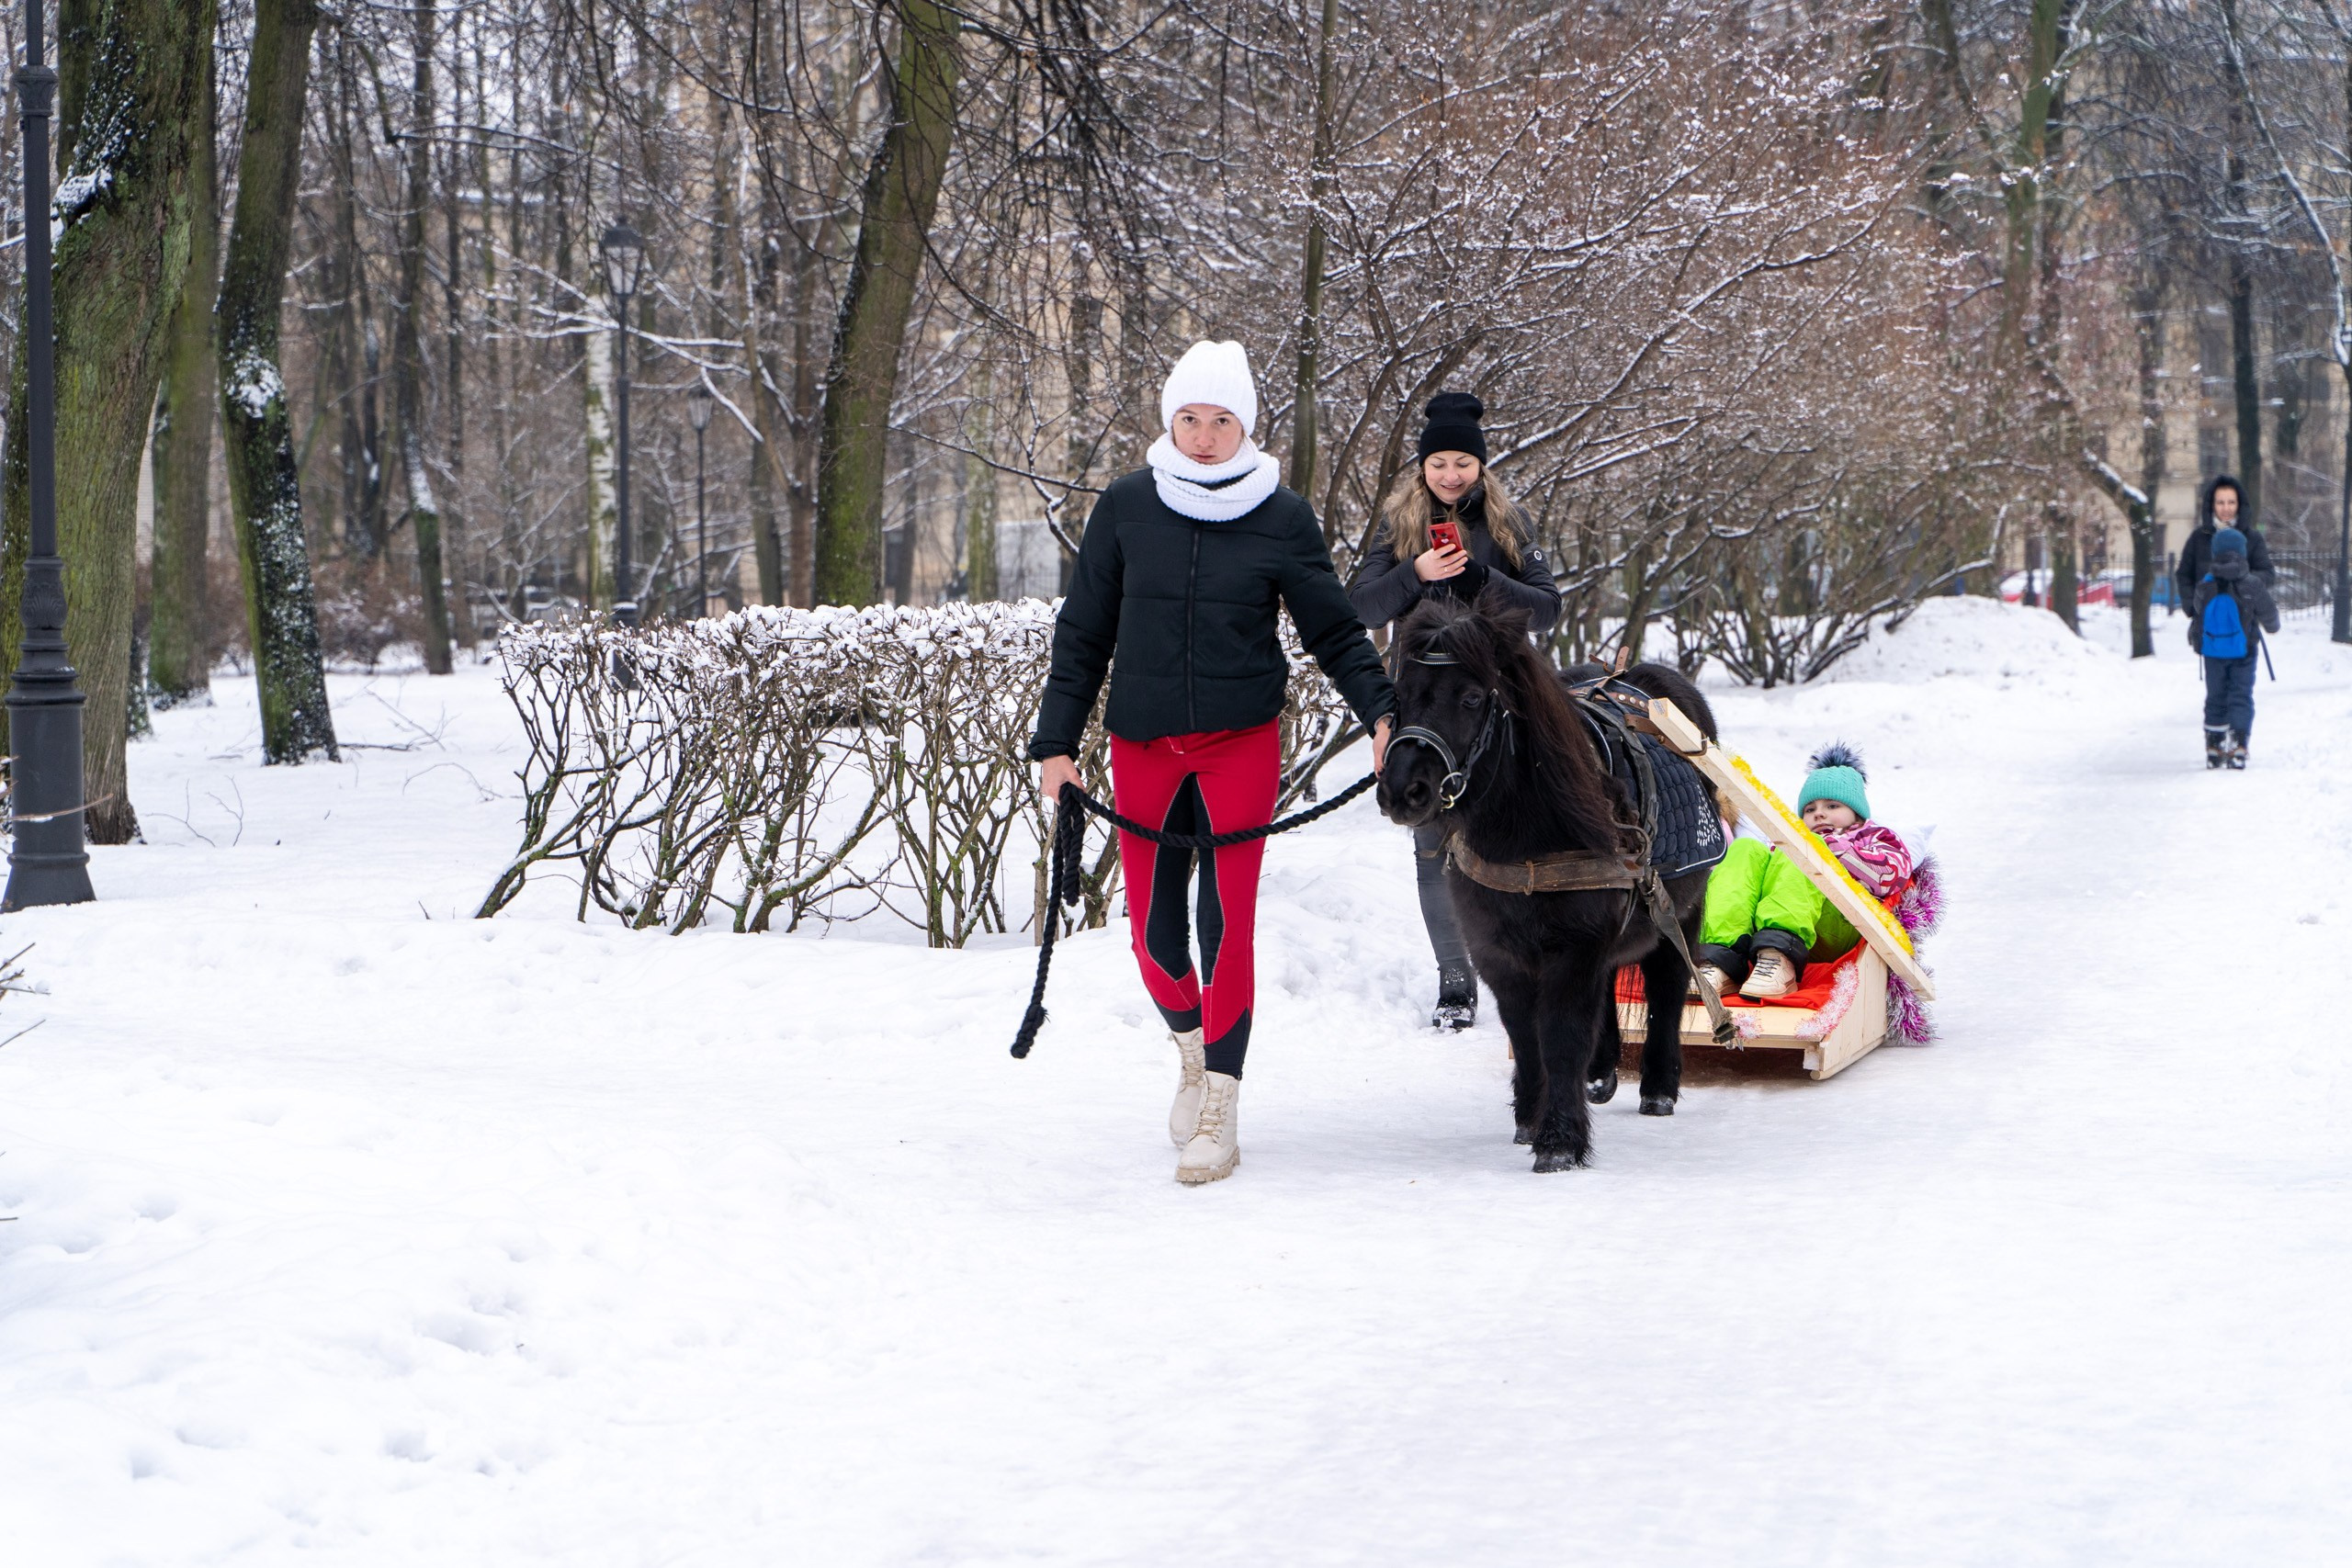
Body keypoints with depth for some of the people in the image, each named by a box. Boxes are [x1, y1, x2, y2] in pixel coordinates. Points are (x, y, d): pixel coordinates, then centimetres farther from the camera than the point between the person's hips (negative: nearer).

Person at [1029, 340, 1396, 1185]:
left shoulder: (1281, 518, -1)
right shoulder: (1125, 507, 2)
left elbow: (1334, 631, 2)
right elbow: (1083, 634, 7)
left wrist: (1382, 713, -13)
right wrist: (1056, 743, 4)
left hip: (1241, 743, -2)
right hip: (1142, 747, 2)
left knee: (1226, 921, -8)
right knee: (1153, 931, 5)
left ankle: (1219, 1111, -2)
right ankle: (1192, 1044, 34)